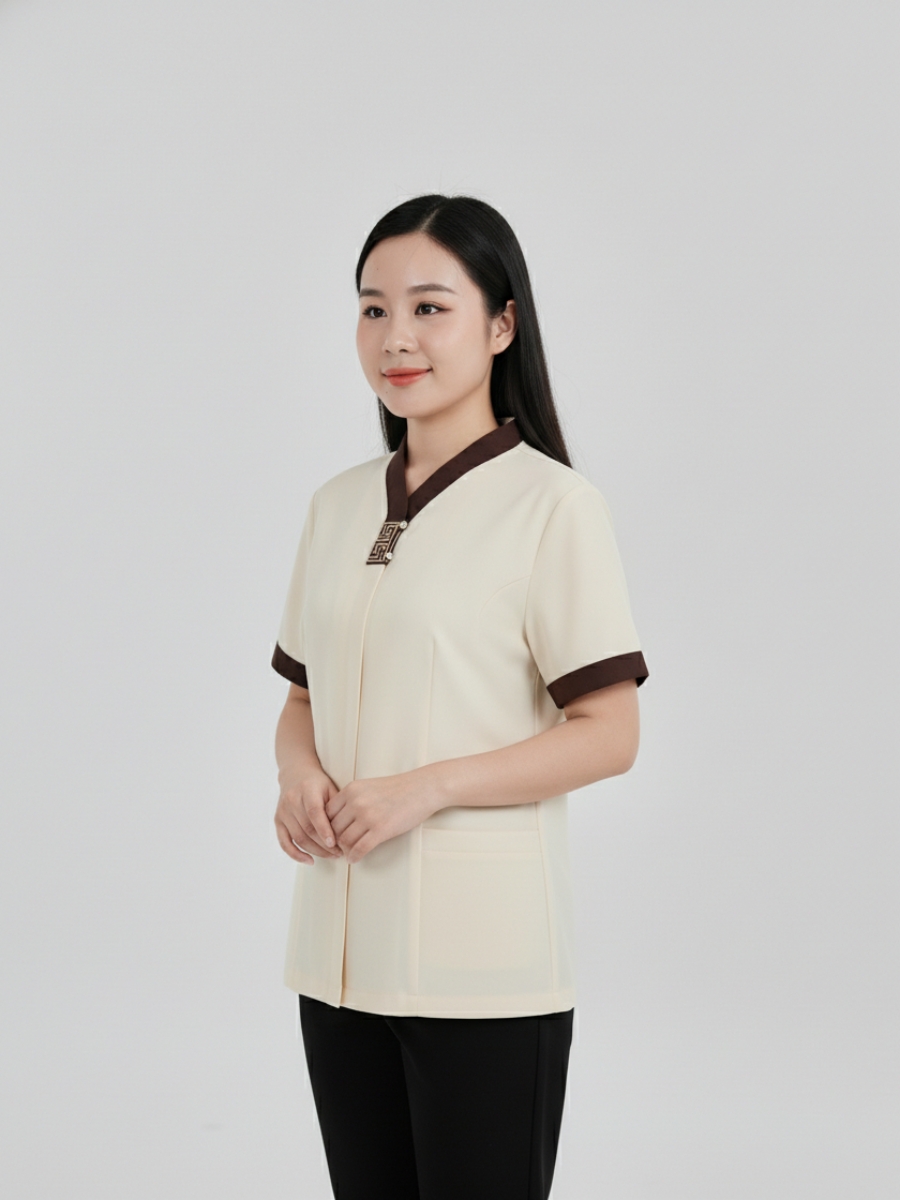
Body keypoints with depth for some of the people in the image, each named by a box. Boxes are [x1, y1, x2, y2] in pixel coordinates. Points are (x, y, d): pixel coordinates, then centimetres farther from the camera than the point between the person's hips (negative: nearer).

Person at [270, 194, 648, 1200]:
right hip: (339, 945, 6)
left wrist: (426, 787, -19)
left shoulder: (551, 505, -8)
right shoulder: (337, 506, 11)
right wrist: (300, 774, -5)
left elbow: (608, 733, -10)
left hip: (483, 959, -6)